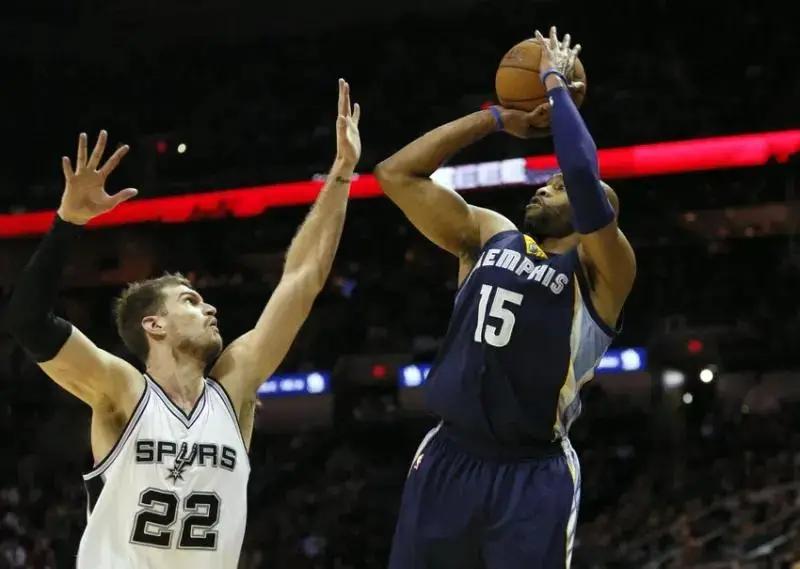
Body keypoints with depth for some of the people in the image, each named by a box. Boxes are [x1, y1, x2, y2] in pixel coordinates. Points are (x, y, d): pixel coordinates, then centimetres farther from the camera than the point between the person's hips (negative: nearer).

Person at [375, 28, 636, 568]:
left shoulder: (601, 272, -2)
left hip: (533, 477, -5)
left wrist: (556, 84, -6)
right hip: (447, 463, 5)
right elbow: (396, 174, 12)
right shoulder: (488, 234, 14)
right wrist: (497, 118, 11)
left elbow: (584, 176, -20)